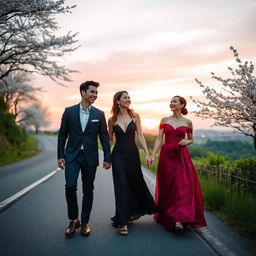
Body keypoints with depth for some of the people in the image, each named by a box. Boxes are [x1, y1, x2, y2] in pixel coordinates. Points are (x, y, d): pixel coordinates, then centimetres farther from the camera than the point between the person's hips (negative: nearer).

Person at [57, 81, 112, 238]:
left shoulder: (99, 114, 4)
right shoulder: (69, 111, 2)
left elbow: (104, 137, 5)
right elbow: (62, 135, 5)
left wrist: (107, 157, -1)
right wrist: (61, 155, 0)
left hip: (90, 157, 1)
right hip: (72, 155, -1)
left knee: (88, 191, 7)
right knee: (70, 186, -13)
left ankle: (85, 222, 22)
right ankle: (74, 220, 7)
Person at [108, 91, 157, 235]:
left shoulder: (135, 116, 3)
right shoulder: (112, 120, 2)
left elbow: (140, 135, 0)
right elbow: (110, 140, 8)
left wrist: (147, 153, -8)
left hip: (133, 154, 2)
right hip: (118, 155, -1)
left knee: (136, 183, 14)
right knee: (122, 186, -4)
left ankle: (135, 211, 41)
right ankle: (123, 222, 3)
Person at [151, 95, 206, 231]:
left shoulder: (187, 122, 5)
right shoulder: (164, 120, 6)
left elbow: (191, 139, 16)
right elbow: (159, 139, 2)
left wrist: (186, 141, -7)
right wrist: (153, 155, -9)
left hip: (181, 156, -1)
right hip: (166, 155, 1)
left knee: (182, 185, -11)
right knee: (166, 186, 8)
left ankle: (180, 219, -13)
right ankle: (165, 216, 25)